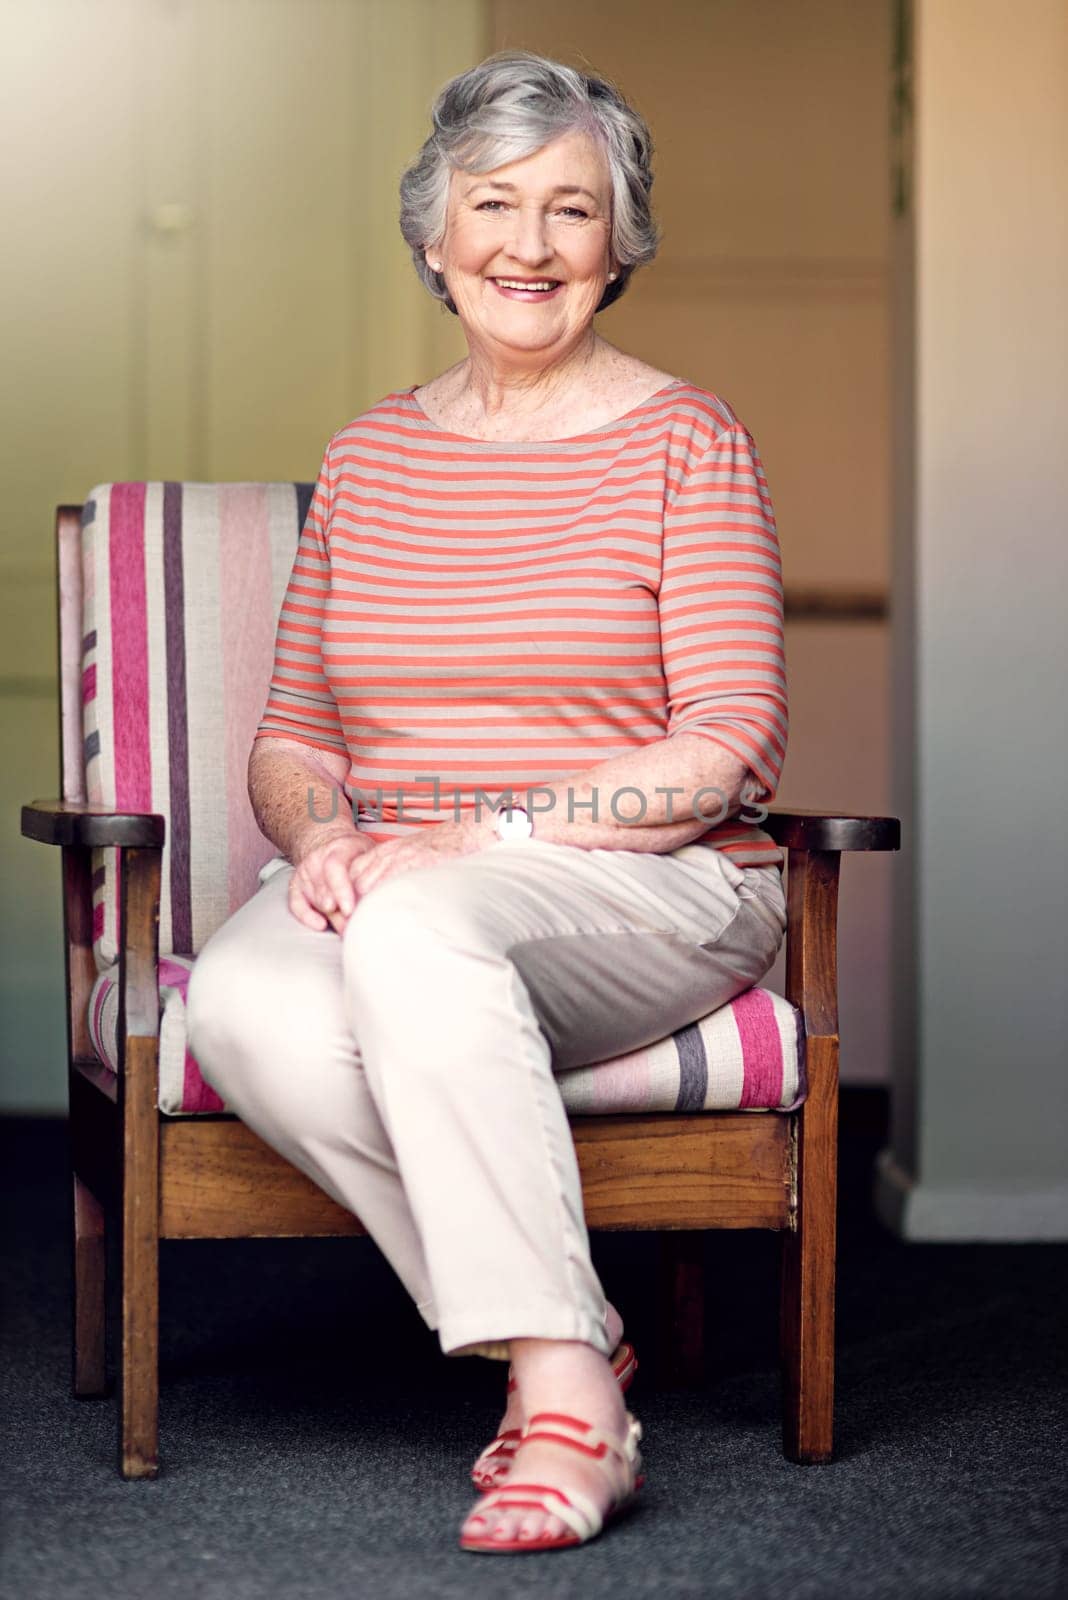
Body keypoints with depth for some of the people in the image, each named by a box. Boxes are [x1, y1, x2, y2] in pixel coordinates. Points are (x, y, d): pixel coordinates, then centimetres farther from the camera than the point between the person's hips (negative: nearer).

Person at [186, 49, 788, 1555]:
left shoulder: (685, 439, 2)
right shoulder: (369, 456, 16)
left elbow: (729, 749, -6)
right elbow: (287, 737, 16)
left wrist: (483, 833, -17)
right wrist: (320, 830, -8)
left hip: (659, 890, -4)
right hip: (389, 895, 4)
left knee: (416, 924, -37)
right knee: (246, 1007, -31)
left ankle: (558, 1387, -33)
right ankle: (573, 1350, -21)